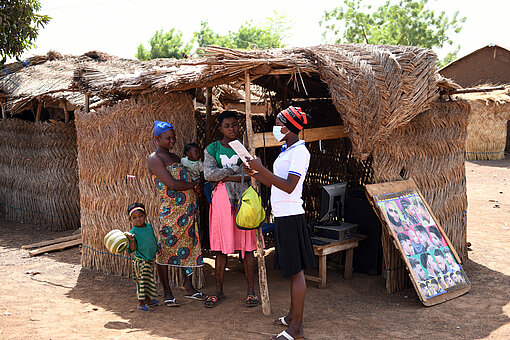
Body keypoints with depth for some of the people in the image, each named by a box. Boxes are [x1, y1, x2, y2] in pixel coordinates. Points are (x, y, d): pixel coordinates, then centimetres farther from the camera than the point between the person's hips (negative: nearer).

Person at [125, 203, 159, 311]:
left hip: (151, 260, 7)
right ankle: (141, 303, 6)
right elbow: (131, 249, -19)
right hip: (140, 261, -6)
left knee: (149, 280, 16)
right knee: (142, 281, -4)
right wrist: (132, 240, -35)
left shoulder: (149, 226, 5)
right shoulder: (133, 232, -14)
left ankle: (148, 300, 29)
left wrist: (157, 248, 16)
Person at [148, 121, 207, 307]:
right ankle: (167, 293, 3)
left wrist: (195, 186, -4)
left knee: (189, 245, 9)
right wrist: (193, 184, -5)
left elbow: (184, 178, 19)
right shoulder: (154, 159, -7)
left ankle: (189, 288, 18)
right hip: (170, 209, -8)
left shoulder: (174, 157, 19)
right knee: (165, 248, -4)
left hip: (188, 208, 8)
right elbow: (171, 184, -17)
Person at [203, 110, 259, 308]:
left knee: (247, 246, 0)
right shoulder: (212, 148, 7)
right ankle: (219, 290, 13)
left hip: (243, 198, 0)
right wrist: (236, 169, -8)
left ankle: (251, 290, 8)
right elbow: (208, 174, -7)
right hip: (221, 199, 0)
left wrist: (223, 175, -11)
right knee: (221, 247, 3)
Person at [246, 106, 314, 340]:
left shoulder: (299, 151, -13)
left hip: (291, 216, -10)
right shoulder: (286, 151, 17)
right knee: (291, 269, 17)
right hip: (282, 215, 10)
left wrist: (262, 169, -22)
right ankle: (292, 315, 28)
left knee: (296, 270, -5)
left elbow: (289, 186, -23)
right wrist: (256, 174, 8)